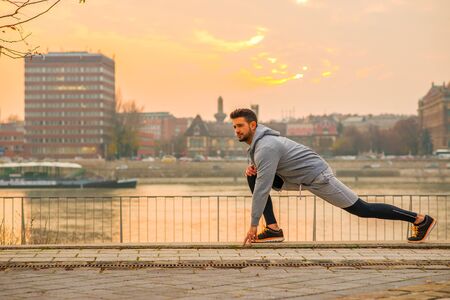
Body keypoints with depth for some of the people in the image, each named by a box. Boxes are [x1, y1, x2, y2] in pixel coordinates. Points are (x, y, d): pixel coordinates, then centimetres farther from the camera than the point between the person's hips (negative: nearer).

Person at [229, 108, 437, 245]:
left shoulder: (265, 147, -27)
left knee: (362, 209, -2)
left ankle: (420, 219, 9)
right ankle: (273, 229, -1)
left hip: (316, 177, -9)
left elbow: (263, 187, -31)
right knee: (254, 177, -1)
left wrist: (253, 224, -28)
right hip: (298, 177, 9)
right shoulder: (255, 140, 4)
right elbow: (264, 172, 22)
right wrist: (252, 167, -2)